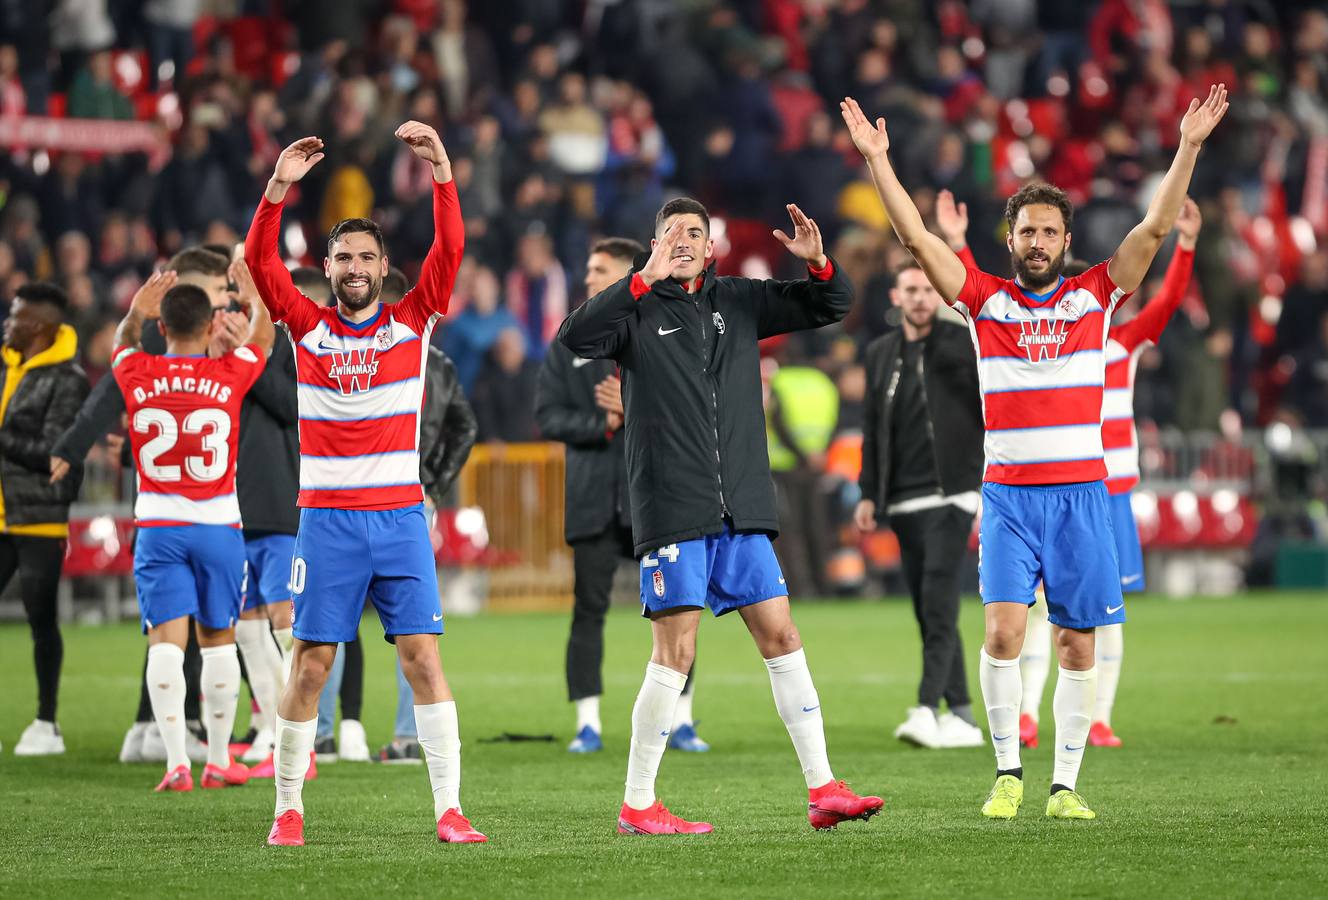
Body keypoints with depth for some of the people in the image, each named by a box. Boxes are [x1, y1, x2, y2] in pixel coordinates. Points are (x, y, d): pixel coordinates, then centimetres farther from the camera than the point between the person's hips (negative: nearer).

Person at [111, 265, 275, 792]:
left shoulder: (137, 375, -4)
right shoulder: (229, 375, -5)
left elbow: (123, 346, 22)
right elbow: (261, 339, 17)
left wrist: (136, 311, 32)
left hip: (157, 526, 0)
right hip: (219, 526, 0)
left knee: (166, 640, -3)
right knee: (219, 640, 11)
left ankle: (176, 762, -13)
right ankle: (219, 760, 15)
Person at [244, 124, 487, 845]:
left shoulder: (411, 321, 6)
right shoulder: (307, 327, 6)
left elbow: (449, 250, -4)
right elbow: (260, 261, -5)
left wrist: (441, 172, -15)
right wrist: (279, 186, -16)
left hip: (400, 515, 0)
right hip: (326, 518, 0)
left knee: (422, 656, -5)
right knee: (310, 664, 1)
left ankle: (449, 810, -6)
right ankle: (288, 809, 10)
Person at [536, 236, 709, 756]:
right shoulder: (568, 344, 9)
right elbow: (549, 415, 2)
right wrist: (604, 424, -12)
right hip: (593, 498, 1)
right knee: (589, 610, -2)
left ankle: (681, 721, 7)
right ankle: (587, 723, 2)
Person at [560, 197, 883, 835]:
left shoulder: (738, 301, 12)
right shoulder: (639, 309, 0)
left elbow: (833, 305, 17)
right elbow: (575, 338, -19)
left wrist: (818, 263, -5)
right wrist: (646, 280, -26)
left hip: (741, 509, 5)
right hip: (671, 511, -5)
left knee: (780, 637, 3)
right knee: (675, 651, -6)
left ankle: (822, 789, 7)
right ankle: (637, 806, 2)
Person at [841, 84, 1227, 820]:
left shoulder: (1094, 297, 6)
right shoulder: (985, 299, 5)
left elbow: (1155, 229, 0)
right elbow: (915, 237, 1)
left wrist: (1188, 147, -8)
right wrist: (877, 159, -5)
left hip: (1081, 495, 1)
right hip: (1008, 495, -1)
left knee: (1077, 644, 2)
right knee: (1003, 627, -14)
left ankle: (1065, 784, 10)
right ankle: (1008, 772, -2)